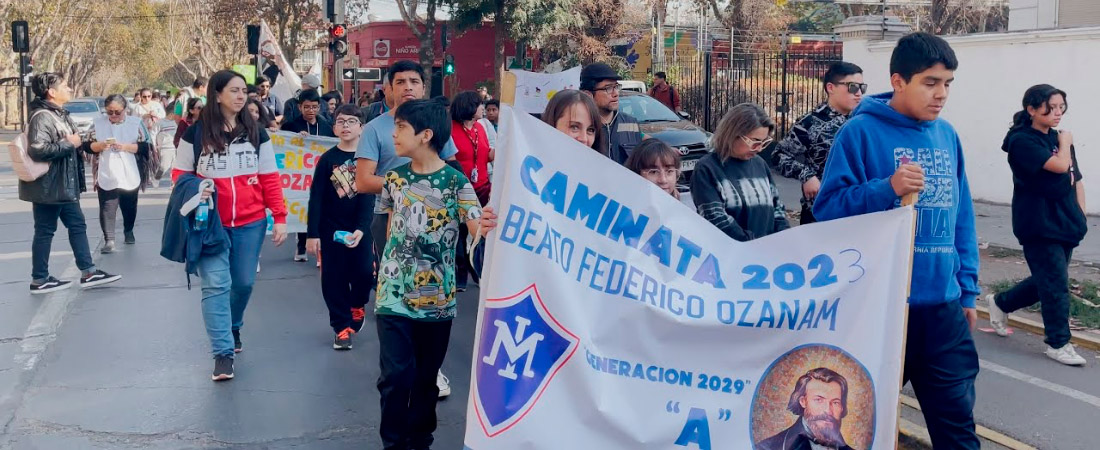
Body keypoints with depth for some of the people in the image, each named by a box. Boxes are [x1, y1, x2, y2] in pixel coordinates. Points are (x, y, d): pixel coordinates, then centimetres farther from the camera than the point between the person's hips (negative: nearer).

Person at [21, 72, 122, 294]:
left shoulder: (60, 114, 13)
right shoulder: (41, 117, -19)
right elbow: (38, 149, -31)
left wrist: (84, 146, 8)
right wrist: (69, 144, -21)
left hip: (65, 185, 10)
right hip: (48, 186, -10)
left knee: (77, 225, 12)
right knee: (45, 231, 0)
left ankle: (88, 273, 17)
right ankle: (39, 280, 10)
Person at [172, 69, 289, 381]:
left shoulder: (256, 133, 5)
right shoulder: (196, 133, -1)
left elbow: (270, 179, 5)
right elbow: (180, 174, 7)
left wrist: (279, 218, -1)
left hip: (251, 223, 3)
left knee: (244, 282, 11)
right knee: (216, 285, -9)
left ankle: (233, 328, 39)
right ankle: (223, 353, -6)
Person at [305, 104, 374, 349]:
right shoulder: (327, 159, -2)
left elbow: (369, 197, -9)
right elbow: (316, 198, -3)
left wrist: (361, 229, -20)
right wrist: (312, 234, -8)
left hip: (359, 228, 0)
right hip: (331, 228, 0)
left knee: (364, 274, -3)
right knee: (334, 278, 3)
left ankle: (357, 305, 30)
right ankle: (342, 327, 15)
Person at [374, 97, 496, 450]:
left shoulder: (456, 183, -10)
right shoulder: (395, 177, 1)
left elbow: (479, 225, -20)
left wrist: (488, 227, -43)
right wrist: (391, 261, 11)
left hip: (436, 299, -1)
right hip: (393, 295, 2)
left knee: (426, 377, 12)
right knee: (396, 375, -4)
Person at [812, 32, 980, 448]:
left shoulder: (947, 136, 9)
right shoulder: (861, 131, -8)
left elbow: (962, 218, 14)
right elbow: (827, 208, -12)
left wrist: (968, 289, 13)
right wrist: (887, 188, -24)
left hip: (942, 304, 5)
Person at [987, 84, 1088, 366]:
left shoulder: (1060, 139, 11)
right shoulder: (1022, 140, -11)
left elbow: (1076, 181, 15)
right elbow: (1059, 165, -22)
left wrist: (1080, 216, 9)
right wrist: (1065, 143, -4)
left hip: (1064, 224, 8)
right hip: (1039, 225, -8)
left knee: (1045, 282, 14)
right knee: (1056, 286, -5)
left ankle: (1000, 303, 35)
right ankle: (1059, 344, 7)